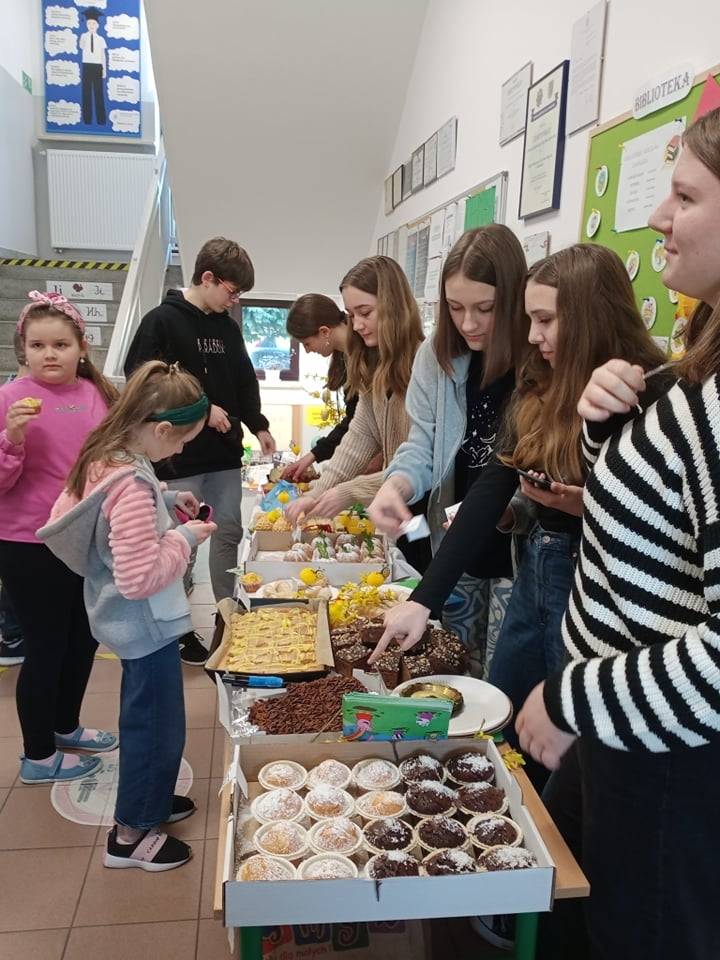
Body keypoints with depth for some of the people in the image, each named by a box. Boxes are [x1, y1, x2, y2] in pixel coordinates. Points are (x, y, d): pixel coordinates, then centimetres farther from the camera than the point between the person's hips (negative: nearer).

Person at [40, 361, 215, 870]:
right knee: (158, 724, 10)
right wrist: (184, 538, -19)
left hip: (132, 622, 10)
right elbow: (140, 578, -32)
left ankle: (147, 797, 47)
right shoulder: (131, 486, -32)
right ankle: (132, 832, 28)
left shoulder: (102, 457, -3)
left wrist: (165, 501, 4)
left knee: (145, 716, 26)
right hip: (147, 625, -10)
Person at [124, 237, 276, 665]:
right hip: (181, 456, -6)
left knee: (229, 534, 12)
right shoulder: (162, 321, -9)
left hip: (225, 454, 6)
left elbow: (244, 381, 18)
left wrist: (258, 425, 7)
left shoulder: (228, 328, 10)